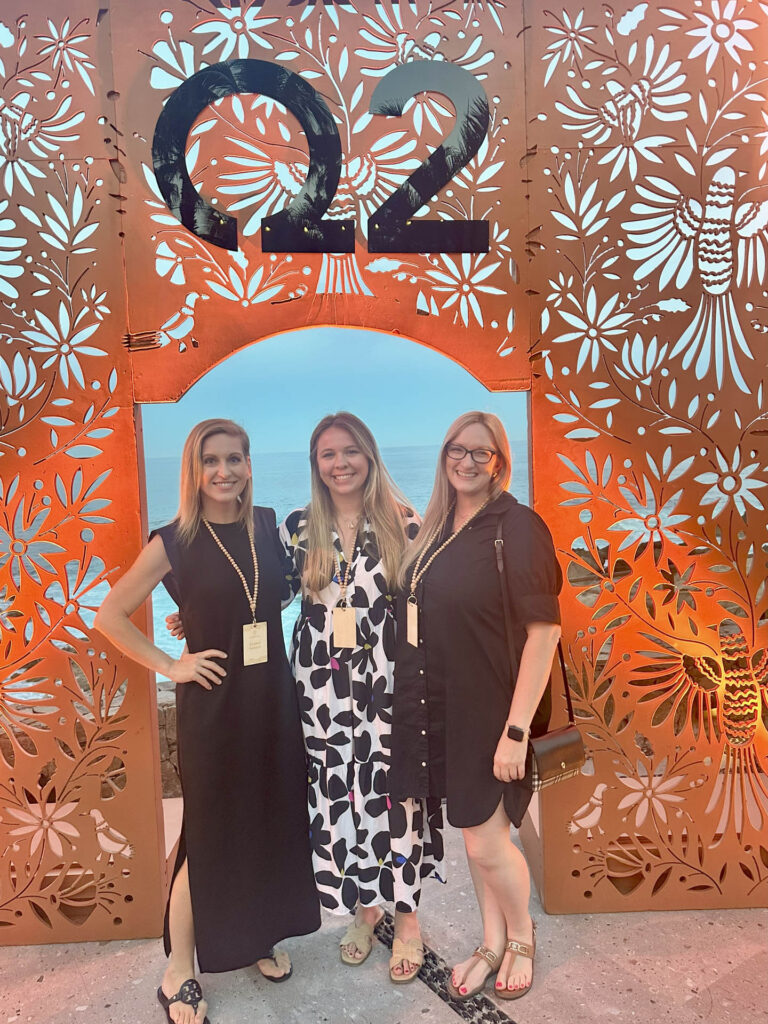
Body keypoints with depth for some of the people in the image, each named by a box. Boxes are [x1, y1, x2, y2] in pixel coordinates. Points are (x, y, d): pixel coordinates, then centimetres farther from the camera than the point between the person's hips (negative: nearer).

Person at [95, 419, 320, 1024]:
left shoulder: (267, 526, 1)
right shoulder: (175, 542, -9)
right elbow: (110, 616, -4)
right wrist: (169, 666, -8)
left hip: (273, 695, 4)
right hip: (212, 701, -4)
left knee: (271, 820, 14)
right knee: (211, 833, 6)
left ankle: (259, 937, 38)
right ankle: (180, 974, 26)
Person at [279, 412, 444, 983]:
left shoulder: (403, 523, -2)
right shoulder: (298, 527, 4)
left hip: (388, 682, -2)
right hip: (325, 684, 2)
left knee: (394, 787, 4)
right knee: (339, 790, 9)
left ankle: (406, 912, 27)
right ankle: (364, 907, 33)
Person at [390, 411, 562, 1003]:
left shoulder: (516, 525, -15)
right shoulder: (437, 528, 5)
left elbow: (544, 629, -19)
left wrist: (517, 728, -21)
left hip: (490, 709, -6)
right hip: (442, 707, 6)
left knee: (487, 841, 6)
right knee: (474, 830, 19)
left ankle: (521, 936, 37)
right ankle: (492, 943, 41)